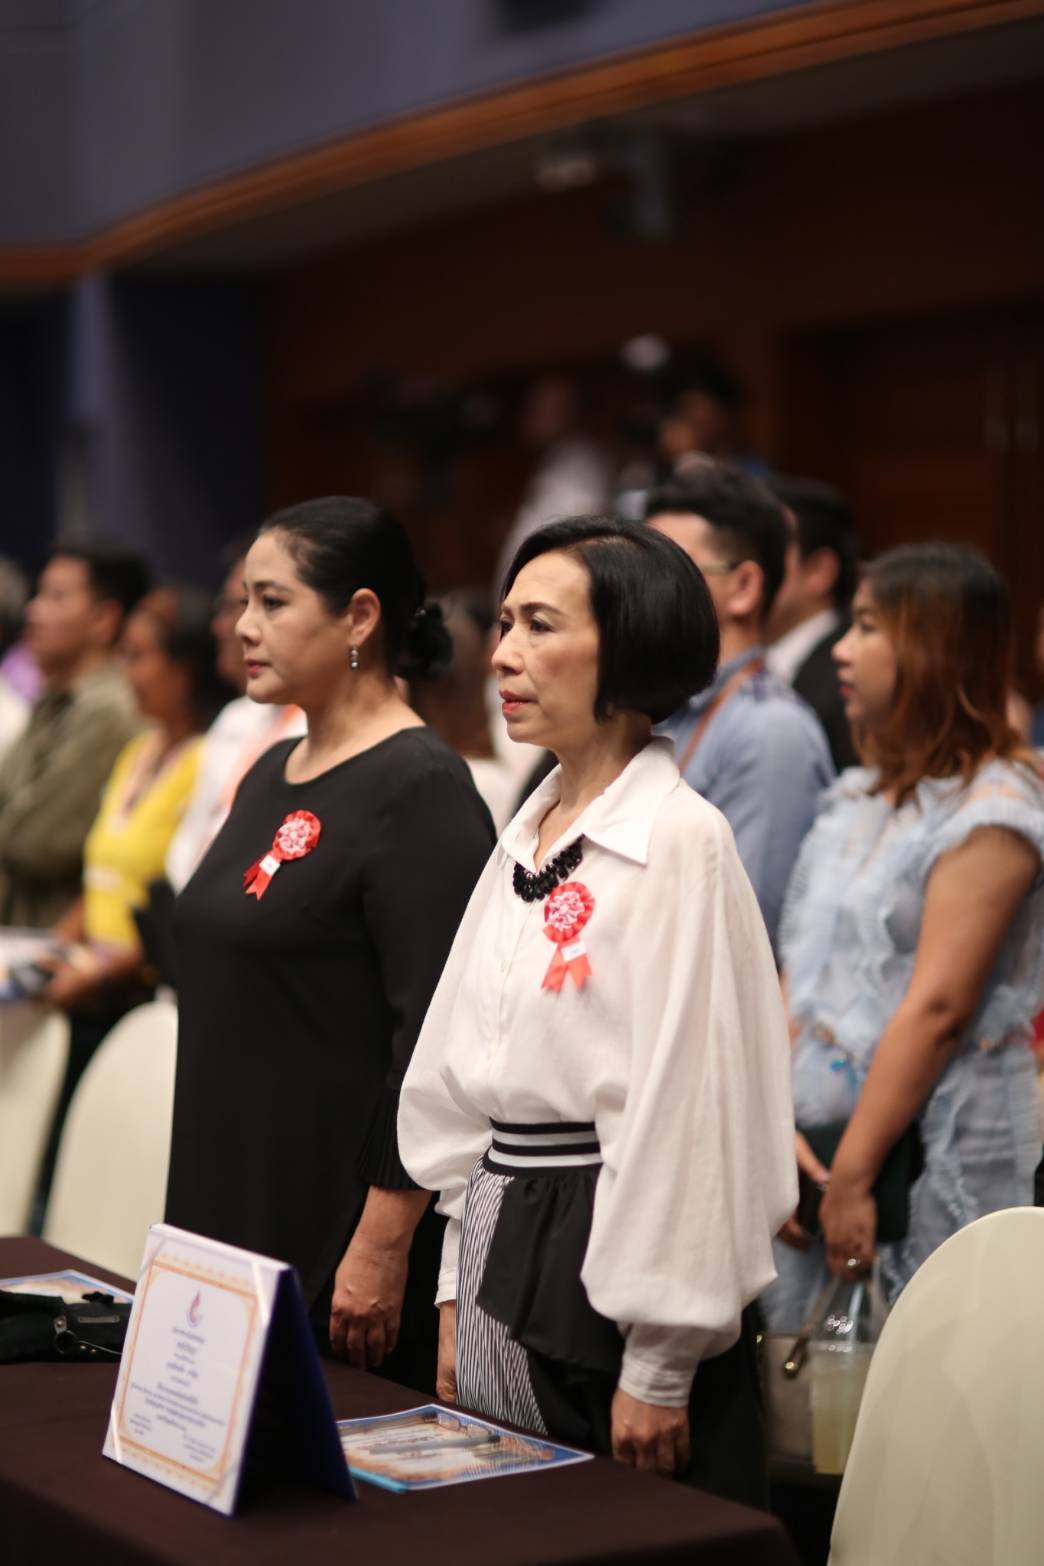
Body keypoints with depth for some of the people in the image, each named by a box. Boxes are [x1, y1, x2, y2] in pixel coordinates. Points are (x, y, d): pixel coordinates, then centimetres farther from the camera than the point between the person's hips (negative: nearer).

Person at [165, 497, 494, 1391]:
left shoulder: (420, 791, -13)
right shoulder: (272, 777, 13)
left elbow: (435, 1039, -19)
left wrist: (383, 1247, -21)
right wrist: (201, 1218, 17)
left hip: (340, 1237, -8)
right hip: (235, 1207, 8)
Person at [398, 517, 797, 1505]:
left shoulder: (678, 841, -13)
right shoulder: (527, 838, 11)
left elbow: (681, 1111, -16)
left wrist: (657, 1373, -16)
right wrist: (456, 1294, 14)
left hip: (611, 1255, -8)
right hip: (501, 1252, 8)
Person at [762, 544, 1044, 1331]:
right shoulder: (855, 797, 13)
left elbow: (937, 1008, -17)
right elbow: (801, 978, 10)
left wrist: (853, 1176, -18)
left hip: (940, 1167, -7)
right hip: (820, 1149, 7)